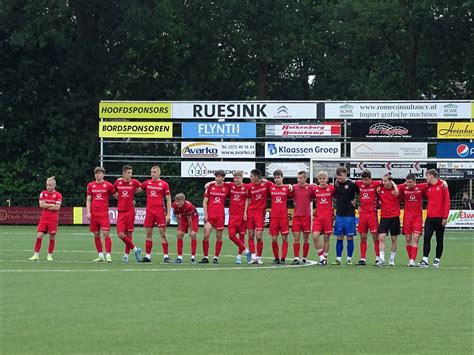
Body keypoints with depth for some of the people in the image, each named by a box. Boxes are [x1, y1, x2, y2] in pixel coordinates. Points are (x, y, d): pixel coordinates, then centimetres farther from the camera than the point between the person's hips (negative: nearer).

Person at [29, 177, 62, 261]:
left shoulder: (58, 195, -1)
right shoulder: (43, 193, 7)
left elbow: (57, 207, -11)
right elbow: (41, 204, -5)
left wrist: (46, 206, -8)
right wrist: (52, 205, -8)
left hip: (53, 219, -2)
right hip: (44, 218, 2)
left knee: (52, 237, 1)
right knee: (39, 236, -6)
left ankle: (49, 255, 12)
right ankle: (36, 255, -1)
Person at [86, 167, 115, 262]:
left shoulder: (108, 185, 1)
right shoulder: (90, 185, 9)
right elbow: (88, 200, 9)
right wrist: (88, 212, 0)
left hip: (104, 214, -3)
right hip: (94, 214, 3)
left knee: (106, 233, -12)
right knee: (96, 235, 5)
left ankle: (108, 255, -12)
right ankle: (100, 255, 12)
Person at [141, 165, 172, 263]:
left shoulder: (164, 184, 0)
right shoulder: (147, 183, 9)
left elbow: (168, 200, 0)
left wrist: (168, 214, -6)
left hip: (160, 212, -3)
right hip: (149, 212, 3)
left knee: (163, 234, -3)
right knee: (149, 234, 5)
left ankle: (166, 256, 0)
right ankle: (147, 256, 10)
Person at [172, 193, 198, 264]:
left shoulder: (189, 206, -37)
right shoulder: (175, 206, -23)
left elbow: (189, 219, -28)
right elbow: (177, 216, -9)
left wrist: (190, 230, -20)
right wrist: (180, 227, -6)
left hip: (193, 218, -5)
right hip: (183, 218, 5)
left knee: (193, 235, -17)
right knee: (179, 234, -6)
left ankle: (193, 257, -11)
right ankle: (179, 257, -2)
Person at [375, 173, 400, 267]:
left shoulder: (394, 189, -2)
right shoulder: (380, 189, 5)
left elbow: (397, 193, -26)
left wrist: (393, 183, -13)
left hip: (394, 217, -2)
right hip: (384, 217, 2)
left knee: (394, 239, 6)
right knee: (381, 238, -11)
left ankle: (392, 259, 16)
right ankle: (381, 259, -14)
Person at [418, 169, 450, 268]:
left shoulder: (442, 186, -5)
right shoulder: (427, 188, 11)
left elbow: (447, 201, -8)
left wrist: (445, 217, -12)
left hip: (440, 218, -4)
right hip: (429, 218, 4)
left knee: (439, 240, 5)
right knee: (426, 238, -8)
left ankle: (437, 260, 14)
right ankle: (425, 260, -11)